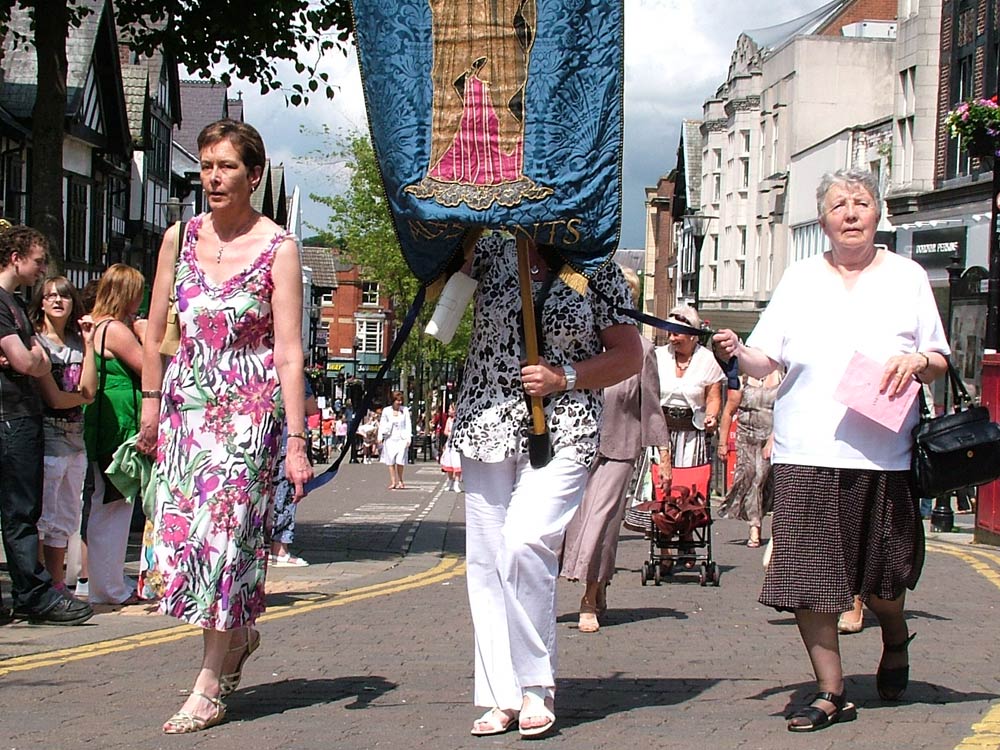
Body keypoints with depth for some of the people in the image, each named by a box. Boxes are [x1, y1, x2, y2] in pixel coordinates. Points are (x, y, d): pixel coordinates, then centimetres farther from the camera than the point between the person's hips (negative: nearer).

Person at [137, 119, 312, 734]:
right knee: (179, 531, 2)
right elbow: (157, 330, 14)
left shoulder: (277, 248, -7)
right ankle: (238, 633, 30)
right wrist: (151, 402, 11)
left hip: (250, 406, -4)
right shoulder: (181, 238, 5)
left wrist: (297, 442, -14)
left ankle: (209, 690, -2)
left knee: (225, 528, -7)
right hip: (186, 403, 4)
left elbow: (289, 352, -10)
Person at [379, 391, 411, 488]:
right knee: (390, 461, 1)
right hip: (390, 439, 1)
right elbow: (382, 424, 8)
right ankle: (393, 482, 7)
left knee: (400, 461, -10)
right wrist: (380, 437, -3)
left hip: (401, 439, -1)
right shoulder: (386, 411, 3)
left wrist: (408, 439, -3)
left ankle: (400, 481, 9)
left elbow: (408, 425, 4)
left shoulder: (405, 410, 3)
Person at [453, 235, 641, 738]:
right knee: (486, 558, 2)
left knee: (524, 542, -21)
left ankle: (537, 685, -6)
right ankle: (502, 696, 11)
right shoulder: (492, 250, 8)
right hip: (488, 427, 3)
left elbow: (629, 355, 5)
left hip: (563, 433, -3)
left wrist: (565, 376, -8)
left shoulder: (598, 271, 3)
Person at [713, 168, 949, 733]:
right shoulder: (801, 279, 9)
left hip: (883, 453, 0)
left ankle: (895, 641, 39)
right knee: (808, 580, -5)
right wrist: (738, 353, -16)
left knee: (881, 580, 6)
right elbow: (767, 360, 6)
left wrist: (918, 361, -12)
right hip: (807, 453, 0)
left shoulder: (906, 277, 8)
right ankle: (832, 692, 6)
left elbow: (940, 364, 11)